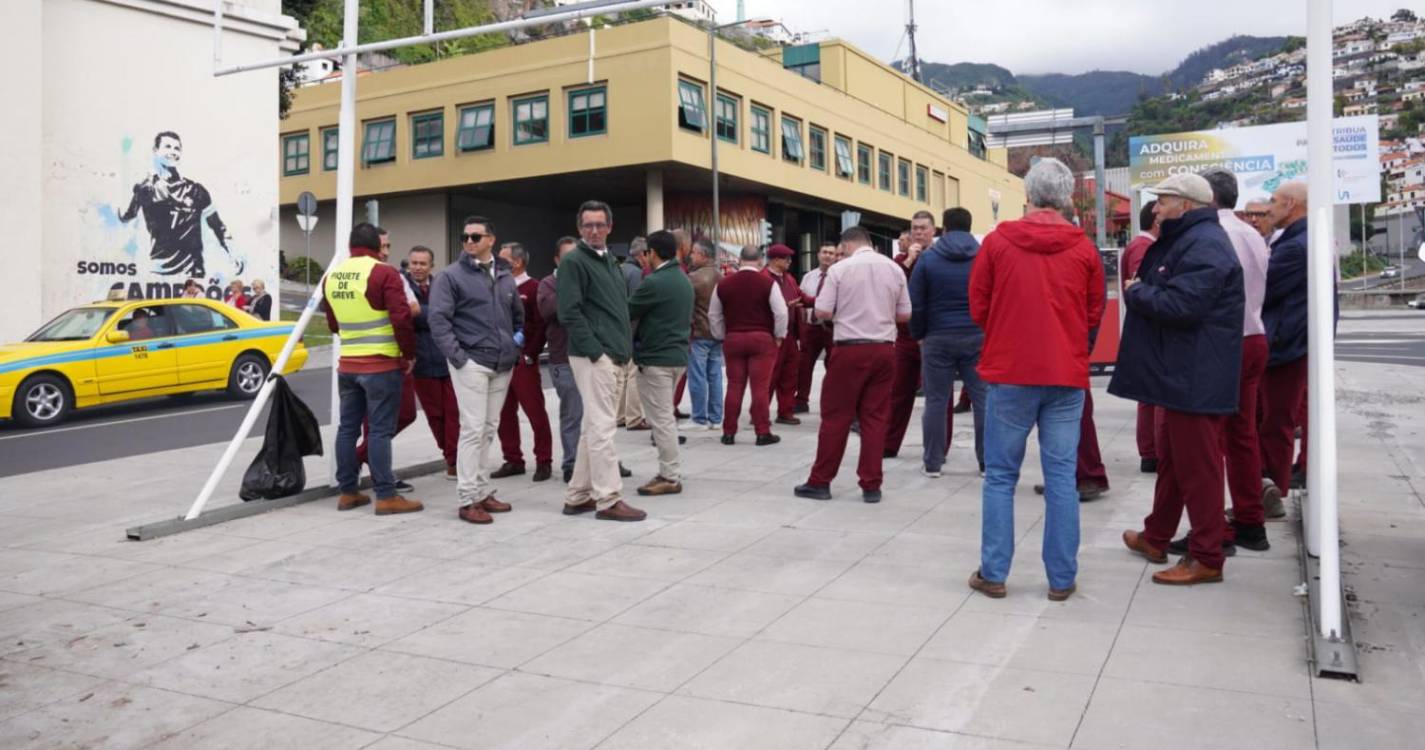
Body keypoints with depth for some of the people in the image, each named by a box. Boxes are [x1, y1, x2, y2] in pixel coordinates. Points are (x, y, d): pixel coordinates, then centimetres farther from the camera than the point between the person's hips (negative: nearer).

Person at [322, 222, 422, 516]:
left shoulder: (332, 277, 9)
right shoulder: (384, 274, -12)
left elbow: (333, 324, 17)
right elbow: (401, 319, -16)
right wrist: (409, 354, -4)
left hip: (347, 364, 6)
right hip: (381, 365, -6)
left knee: (347, 427, 12)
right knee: (380, 430, -4)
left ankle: (347, 492, 18)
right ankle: (386, 496, -2)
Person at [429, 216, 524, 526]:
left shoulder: (505, 278, 14)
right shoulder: (451, 276, -4)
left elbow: (518, 315, 26)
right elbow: (438, 320, -10)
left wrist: (516, 344, 13)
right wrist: (457, 355, -16)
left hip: (502, 365, 6)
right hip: (471, 363, -6)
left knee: (488, 430, 12)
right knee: (473, 429, -8)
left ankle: (483, 491, 20)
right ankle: (469, 499, -2)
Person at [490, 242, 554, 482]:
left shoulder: (534, 288, -4)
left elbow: (542, 326, -10)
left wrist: (529, 356, -13)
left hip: (523, 361, -6)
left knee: (536, 412, -2)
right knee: (505, 413, 9)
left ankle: (544, 462, 6)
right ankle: (513, 460, 19)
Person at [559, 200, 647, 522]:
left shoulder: (609, 260, 19)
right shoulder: (574, 261, -8)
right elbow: (569, 313, -16)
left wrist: (626, 348, 13)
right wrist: (596, 350, -20)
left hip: (615, 355, 9)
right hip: (593, 356, -9)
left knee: (594, 426, 12)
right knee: (602, 427, -7)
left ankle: (578, 497, 19)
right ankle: (608, 500, -3)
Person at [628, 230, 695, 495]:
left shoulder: (654, 282, -17)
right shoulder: (684, 280, 11)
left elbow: (628, 312, -11)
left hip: (655, 358, -9)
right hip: (677, 354, 9)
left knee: (660, 419, -3)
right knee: (666, 417, 16)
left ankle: (671, 477, 0)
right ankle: (669, 472, 21)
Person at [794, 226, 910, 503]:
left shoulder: (840, 268, -5)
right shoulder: (894, 268, 7)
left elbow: (822, 312, -6)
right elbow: (904, 315, 10)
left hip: (850, 348, -3)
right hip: (884, 348, 4)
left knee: (835, 416, 4)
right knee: (874, 417, 7)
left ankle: (820, 482, 10)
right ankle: (871, 485, 8)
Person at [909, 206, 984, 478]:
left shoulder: (928, 258, 1)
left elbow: (916, 303, 0)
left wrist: (918, 335, 10)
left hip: (938, 338, -1)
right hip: (977, 337, 1)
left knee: (936, 401, 4)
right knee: (983, 399, 4)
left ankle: (932, 462, 8)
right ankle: (988, 461, 7)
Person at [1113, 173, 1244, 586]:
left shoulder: (1205, 245, -18)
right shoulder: (1187, 240, 17)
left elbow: (1180, 303, -28)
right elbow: (1166, 293, 23)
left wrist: (1136, 292, -13)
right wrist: (1141, 291, 3)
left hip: (1196, 379, -11)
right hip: (1181, 375, 11)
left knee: (1198, 466, -4)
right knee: (1171, 459, 20)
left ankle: (1206, 559, 5)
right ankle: (1156, 537, 33)